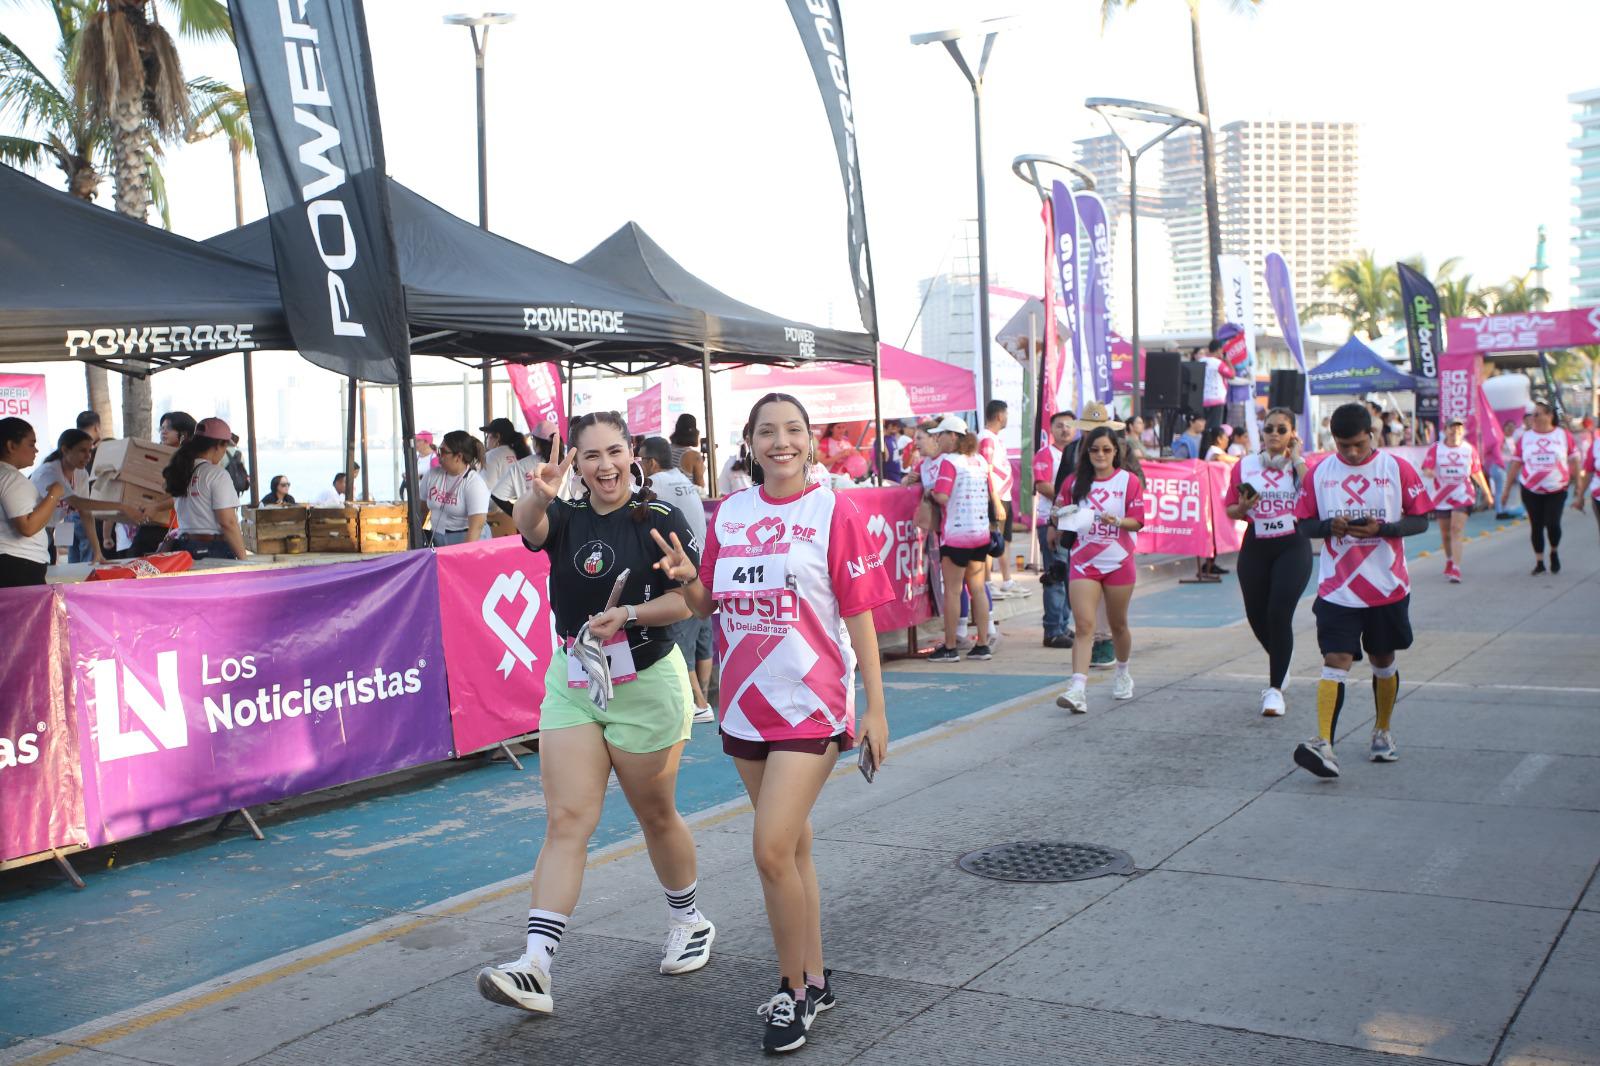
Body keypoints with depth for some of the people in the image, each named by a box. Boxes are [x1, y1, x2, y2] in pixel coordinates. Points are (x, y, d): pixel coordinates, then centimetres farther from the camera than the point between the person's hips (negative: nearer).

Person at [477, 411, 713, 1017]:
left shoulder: (659, 520, -8)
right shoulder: (568, 517, 1)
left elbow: (688, 598, -9)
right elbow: (528, 524, -22)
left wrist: (628, 614, -24)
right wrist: (539, 495, -44)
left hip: (645, 686, -3)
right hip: (572, 683, 3)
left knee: (655, 814, 13)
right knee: (567, 820, -5)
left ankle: (690, 923, 37)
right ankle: (535, 966, -9)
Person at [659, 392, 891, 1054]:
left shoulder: (834, 512, -6)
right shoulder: (729, 513, 7)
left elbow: (859, 614, -6)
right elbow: (708, 604, 13)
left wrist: (875, 708, -7)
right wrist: (686, 578, -9)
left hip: (812, 706, -5)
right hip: (746, 705, 5)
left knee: (772, 851, -11)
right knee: (791, 849, 15)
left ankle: (795, 989, 8)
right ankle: (814, 981, 29)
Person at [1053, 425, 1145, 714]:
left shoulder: (1129, 481, -2)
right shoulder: (1075, 482, 5)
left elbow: (1137, 522, -6)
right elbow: (1060, 516, 10)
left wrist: (1116, 521, -25)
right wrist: (1060, 517, -12)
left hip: (1118, 561, 0)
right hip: (1083, 562, 1)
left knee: (1118, 624, 15)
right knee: (1084, 626, -12)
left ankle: (1122, 673, 42)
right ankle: (1078, 689, -21)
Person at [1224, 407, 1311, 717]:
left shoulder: (1302, 464, 0)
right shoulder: (1244, 466, 5)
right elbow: (1230, 509, 11)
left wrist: (1296, 459, -14)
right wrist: (1243, 508, -12)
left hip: (1293, 546, -3)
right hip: (1256, 546, 3)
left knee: (1279, 614, -14)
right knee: (1256, 616, 10)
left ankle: (1275, 688, -3)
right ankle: (1283, 661, 42)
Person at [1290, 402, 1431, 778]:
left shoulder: (1397, 469, -2)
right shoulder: (1319, 473, 1)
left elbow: (1420, 520, 0)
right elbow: (1303, 523, 6)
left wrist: (1382, 528, -18)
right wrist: (1329, 526, -16)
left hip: (1388, 587, 1)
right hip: (1337, 589, -1)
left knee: (1384, 662, 15)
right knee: (1335, 662, -12)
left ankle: (1383, 732, 35)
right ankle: (1324, 745, -21)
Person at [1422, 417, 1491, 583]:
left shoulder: (1470, 449, 4)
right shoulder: (1435, 449, 0)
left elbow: (1477, 472, 14)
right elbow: (1426, 470, -8)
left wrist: (1487, 492, 19)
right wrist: (1430, 473, -32)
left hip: (1463, 496, -1)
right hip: (1442, 497, 1)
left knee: (1457, 529, -14)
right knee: (1445, 533, 12)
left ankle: (1455, 568, -18)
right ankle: (1449, 560, 38)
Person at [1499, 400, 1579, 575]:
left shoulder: (1564, 434, -1)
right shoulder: (1525, 437, 2)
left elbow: (1573, 461, 4)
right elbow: (1515, 464, 4)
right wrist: (1507, 490, 3)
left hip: (1557, 490, -2)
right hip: (1531, 491, 2)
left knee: (1553, 523, -11)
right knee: (1536, 526, 6)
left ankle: (1554, 553, 18)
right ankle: (1539, 562, 19)